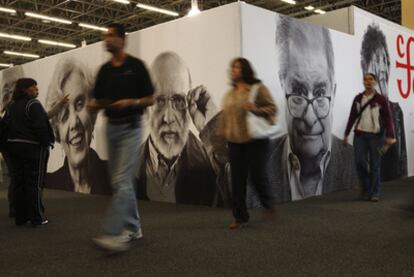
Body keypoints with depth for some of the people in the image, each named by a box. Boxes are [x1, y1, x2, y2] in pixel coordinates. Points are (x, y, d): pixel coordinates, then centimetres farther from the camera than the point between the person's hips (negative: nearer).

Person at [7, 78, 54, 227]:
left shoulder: (12, 105, 12)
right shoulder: (33, 105, -14)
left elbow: (9, 126, 14)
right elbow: (41, 128, -19)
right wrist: (46, 144, -12)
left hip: (15, 146, 8)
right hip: (33, 147, -7)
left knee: (18, 183, 10)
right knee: (34, 183, -2)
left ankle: (20, 217, 16)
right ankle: (37, 218, 2)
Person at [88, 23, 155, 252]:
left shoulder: (136, 65, -4)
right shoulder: (104, 70, 12)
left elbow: (150, 99, -4)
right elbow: (98, 101, 14)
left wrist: (130, 102, -21)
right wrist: (93, 105, -9)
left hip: (130, 127, -7)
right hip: (111, 127, 7)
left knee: (122, 181, -13)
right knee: (119, 182, 10)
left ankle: (114, 234, -15)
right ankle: (133, 228, 22)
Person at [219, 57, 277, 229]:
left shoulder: (258, 88, -3)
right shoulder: (230, 94, 13)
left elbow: (272, 108, -7)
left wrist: (257, 109, -23)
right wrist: (222, 135, 11)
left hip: (255, 140, -4)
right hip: (235, 142, 5)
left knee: (258, 176, -3)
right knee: (237, 180, 3)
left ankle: (268, 204, 28)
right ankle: (240, 217, 14)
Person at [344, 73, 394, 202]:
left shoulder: (381, 99, -2)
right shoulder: (358, 98, 7)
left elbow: (387, 118, -5)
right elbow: (352, 117, 12)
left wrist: (390, 136, -14)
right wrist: (346, 134, 11)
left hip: (375, 135, -2)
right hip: (360, 134, 2)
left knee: (375, 164, 1)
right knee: (360, 162, -3)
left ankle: (375, 193, 11)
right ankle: (366, 188, 21)